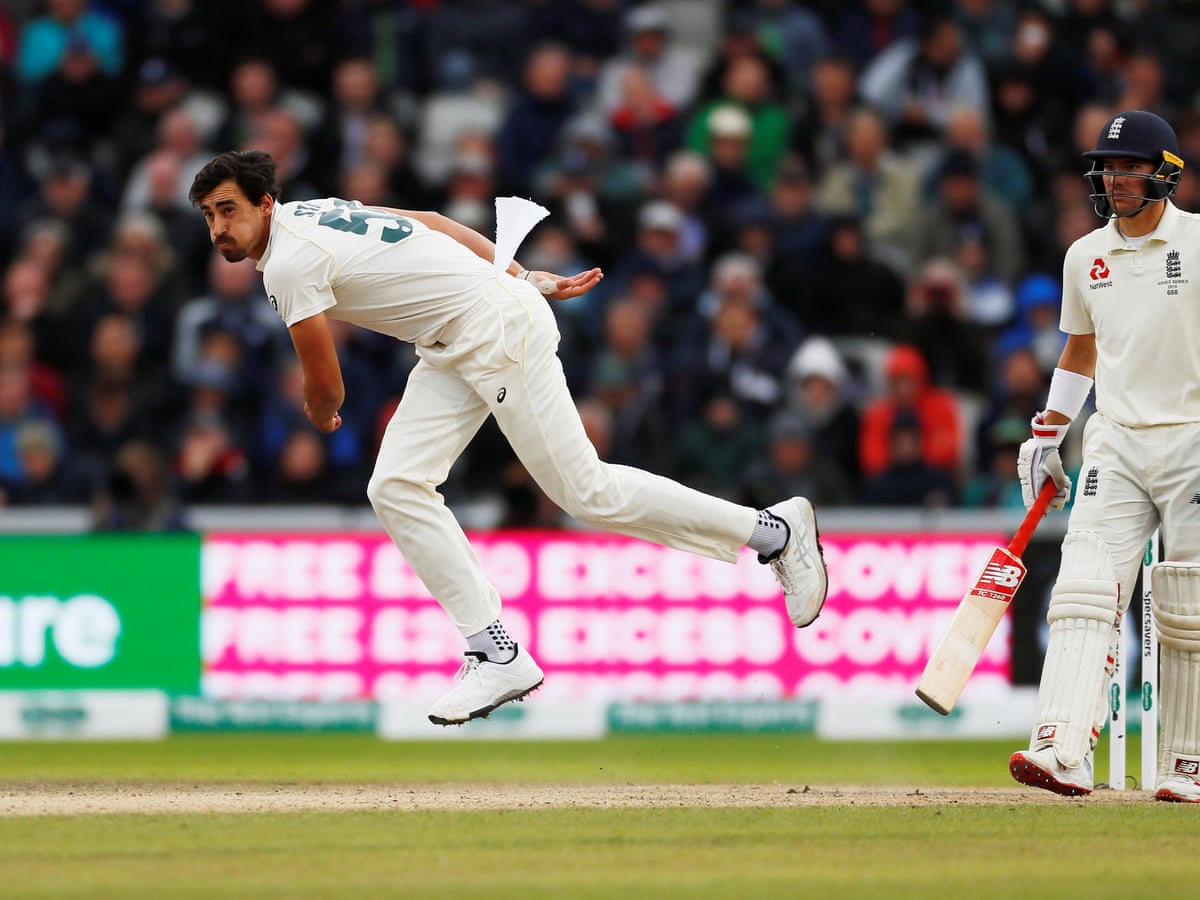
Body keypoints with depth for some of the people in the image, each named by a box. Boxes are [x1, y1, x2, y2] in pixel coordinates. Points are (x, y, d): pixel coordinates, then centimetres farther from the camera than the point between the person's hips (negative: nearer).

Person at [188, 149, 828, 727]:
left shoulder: (290, 263, -19)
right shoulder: (309, 213, 10)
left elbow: (326, 384, -11)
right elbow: (427, 222, 16)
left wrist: (320, 417, 13)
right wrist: (524, 280, 19)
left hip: (497, 329, -10)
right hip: (452, 351, 10)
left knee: (584, 492, -8)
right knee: (396, 487, -3)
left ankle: (775, 530, 4)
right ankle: (497, 655, -6)